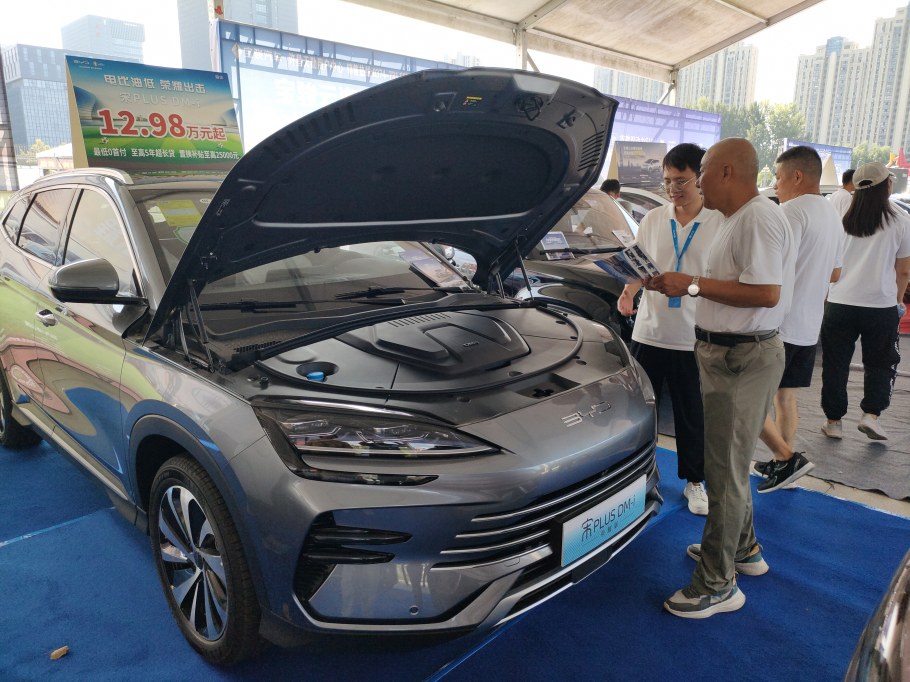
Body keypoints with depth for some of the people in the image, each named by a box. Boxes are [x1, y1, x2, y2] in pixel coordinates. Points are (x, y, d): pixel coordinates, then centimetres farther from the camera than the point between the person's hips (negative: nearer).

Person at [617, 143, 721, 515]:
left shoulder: (720, 224, -4)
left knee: (692, 415, 10)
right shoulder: (652, 220, 4)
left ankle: (694, 481, 29)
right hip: (649, 332, 2)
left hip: (694, 338, -2)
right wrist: (628, 291, -10)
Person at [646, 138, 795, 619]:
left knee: (725, 470, -3)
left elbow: (765, 292, -27)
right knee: (729, 461, 21)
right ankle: (742, 548, 39)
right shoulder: (738, 219, 16)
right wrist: (685, 286, 14)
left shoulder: (758, 219, -18)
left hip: (742, 358, -11)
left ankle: (717, 585, 9)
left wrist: (693, 284, -21)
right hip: (727, 353, 11)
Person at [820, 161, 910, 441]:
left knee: (835, 365, 11)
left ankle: (834, 421, 16)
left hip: (839, 303, 2)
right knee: (881, 363, 18)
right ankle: (871, 414, 7)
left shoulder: (842, 220, 1)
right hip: (881, 305, -1)